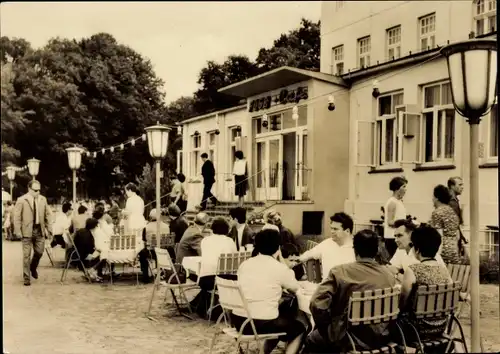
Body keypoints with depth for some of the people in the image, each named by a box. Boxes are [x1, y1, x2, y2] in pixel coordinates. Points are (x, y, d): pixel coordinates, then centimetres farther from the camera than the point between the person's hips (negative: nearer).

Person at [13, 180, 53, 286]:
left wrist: (47, 228, 8)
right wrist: (18, 231, -9)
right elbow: (17, 217, -5)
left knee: (39, 252, 8)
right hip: (27, 231, -4)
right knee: (26, 255, 0)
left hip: (40, 231, 4)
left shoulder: (43, 199, 6)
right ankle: (27, 277, 9)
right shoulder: (21, 200, -6)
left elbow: (47, 214, 13)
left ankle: (33, 268, 37)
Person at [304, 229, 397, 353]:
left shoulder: (339, 272, -17)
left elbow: (317, 305, -21)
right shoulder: (389, 275, -3)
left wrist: (326, 325, -2)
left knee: (312, 340, 23)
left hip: (350, 338, -5)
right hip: (381, 338, 5)